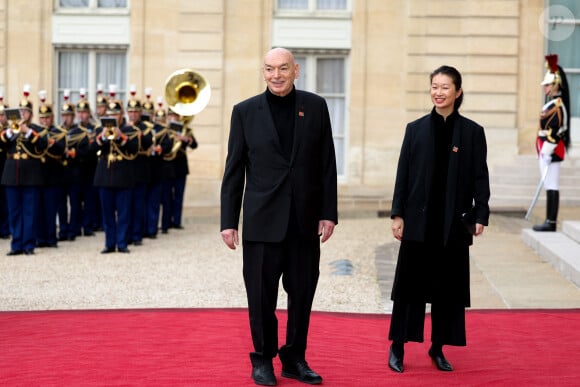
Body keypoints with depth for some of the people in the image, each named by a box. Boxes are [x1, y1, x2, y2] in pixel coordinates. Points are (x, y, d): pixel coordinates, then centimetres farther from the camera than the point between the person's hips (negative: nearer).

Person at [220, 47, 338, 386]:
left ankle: (295, 358, 22)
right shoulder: (245, 111, 1)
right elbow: (234, 171, 2)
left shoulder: (316, 107, 4)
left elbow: (327, 165, 5)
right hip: (262, 221, -1)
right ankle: (263, 359, 19)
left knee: (302, 293, 8)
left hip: (305, 220, 2)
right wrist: (229, 221, -2)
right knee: (262, 294, 4)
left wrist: (329, 213, 1)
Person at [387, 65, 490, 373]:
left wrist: (481, 216, -6)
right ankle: (397, 346, 12)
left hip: (454, 221, 0)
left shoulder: (472, 132, 2)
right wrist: (397, 214, -1)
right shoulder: (416, 129, 4)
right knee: (411, 282, 3)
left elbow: (480, 177, 2)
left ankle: (438, 348, 18)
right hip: (419, 220, 0)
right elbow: (403, 174, 4)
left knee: (448, 285, 6)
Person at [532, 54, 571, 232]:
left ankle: (551, 222, -6)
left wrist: (547, 154, -21)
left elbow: (555, 132, -20)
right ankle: (550, 221, 14)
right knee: (549, 186, 10)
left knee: (551, 187, -8)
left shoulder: (557, 106, -14)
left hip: (552, 152, -10)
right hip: (547, 152, 10)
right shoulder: (551, 104, 16)